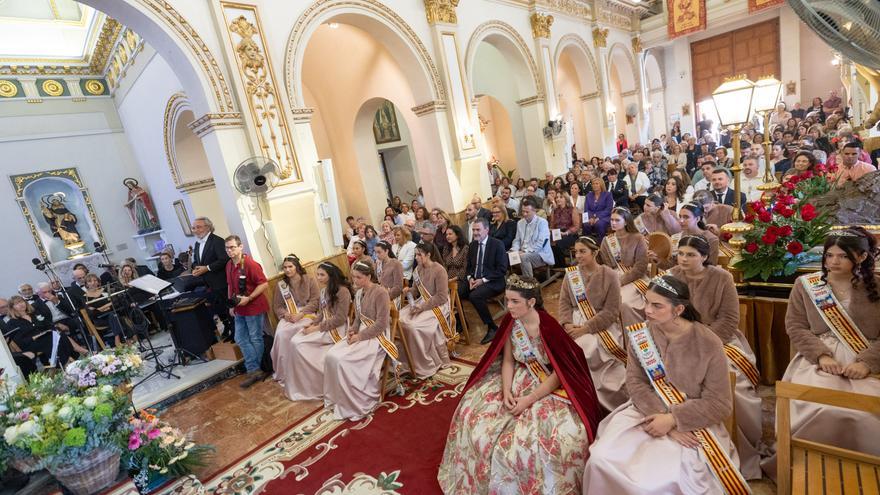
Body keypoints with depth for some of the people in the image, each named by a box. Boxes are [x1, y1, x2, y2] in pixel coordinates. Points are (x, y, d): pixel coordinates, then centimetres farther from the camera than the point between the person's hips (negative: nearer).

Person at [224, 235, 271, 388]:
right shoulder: (229, 265, 8)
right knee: (241, 339, 8)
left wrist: (248, 298, -22)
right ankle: (254, 370, 14)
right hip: (240, 309, 8)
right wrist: (231, 305, 16)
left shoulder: (250, 264, -18)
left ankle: (255, 370, 20)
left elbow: (264, 284, -20)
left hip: (254, 308, -8)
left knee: (255, 339, 4)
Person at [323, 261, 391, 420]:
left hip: (377, 336, -8)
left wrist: (359, 336, -18)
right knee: (331, 356, -11)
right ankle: (339, 398, 4)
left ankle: (355, 403, -3)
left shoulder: (380, 293, -18)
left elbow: (381, 324, -19)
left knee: (343, 361, -22)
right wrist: (352, 330, -4)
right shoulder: (358, 292, 8)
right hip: (361, 333, 8)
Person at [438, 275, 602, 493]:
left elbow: (559, 373, -19)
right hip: (519, 379, 5)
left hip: (550, 385, -5)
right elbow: (508, 360, 0)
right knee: (474, 413, -4)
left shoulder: (549, 327, -24)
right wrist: (506, 390, -15)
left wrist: (530, 399, -23)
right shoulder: (510, 322, -9)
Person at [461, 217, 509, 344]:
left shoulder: (497, 244, -8)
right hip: (474, 280, 6)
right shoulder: (472, 244, 10)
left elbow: (502, 269, -13)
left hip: (492, 282, -6)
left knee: (475, 296, -33)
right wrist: (470, 278, -5)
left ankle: (492, 328, -14)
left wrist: (483, 280, -19)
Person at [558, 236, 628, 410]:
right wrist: (567, 324, -13)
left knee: (590, 349, -27)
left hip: (603, 324, -4)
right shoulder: (571, 273, 7)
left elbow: (611, 312, -10)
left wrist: (585, 328, -18)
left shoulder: (609, 275, -7)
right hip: (576, 322, 4)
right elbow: (564, 302, 6)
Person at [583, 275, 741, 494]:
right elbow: (635, 382, -5)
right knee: (601, 460, -18)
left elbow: (719, 404, -9)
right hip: (647, 411, 3)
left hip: (692, 423, -2)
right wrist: (665, 420, -18)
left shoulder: (709, 344, -14)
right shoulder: (641, 333, -5)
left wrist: (673, 419, -18)